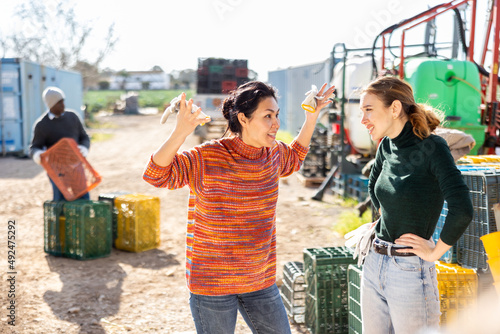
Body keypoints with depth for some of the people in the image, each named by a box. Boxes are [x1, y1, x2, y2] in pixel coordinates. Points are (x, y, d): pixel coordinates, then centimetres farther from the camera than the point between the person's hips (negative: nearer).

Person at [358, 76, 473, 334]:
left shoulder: (431, 147, -16)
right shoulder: (387, 146, 4)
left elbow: (462, 210, -26)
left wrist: (435, 252, -16)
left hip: (410, 272, -7)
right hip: (374, 265, 7)